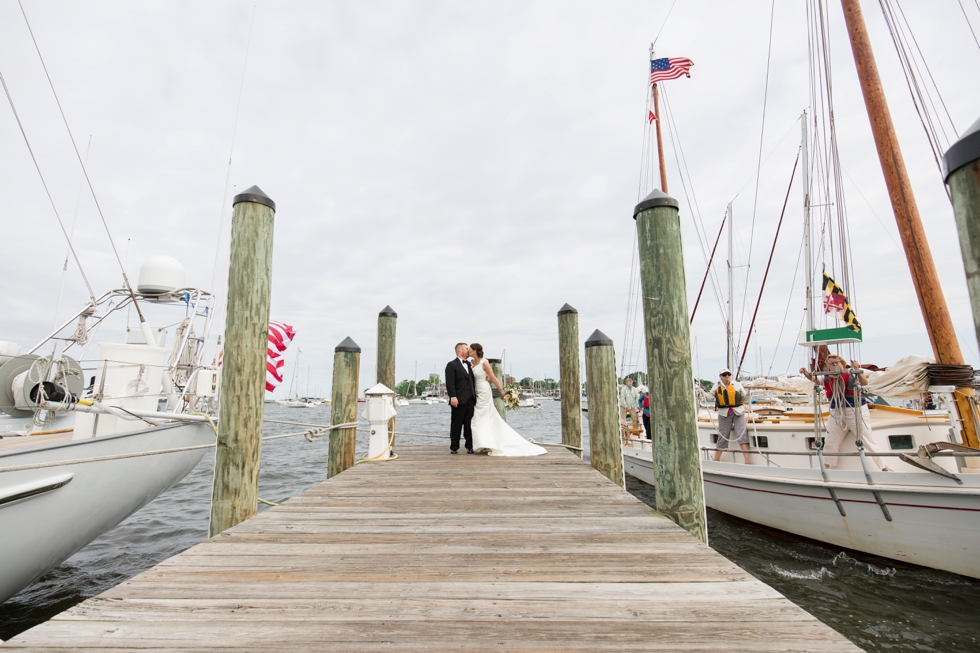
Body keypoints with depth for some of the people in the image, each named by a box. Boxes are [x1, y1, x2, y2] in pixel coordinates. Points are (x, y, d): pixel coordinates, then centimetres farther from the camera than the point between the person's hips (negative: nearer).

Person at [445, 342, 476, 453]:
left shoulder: (468, 364, 19)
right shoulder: (452, 365, -4)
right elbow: (450, 383, -12)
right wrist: (453, 397, -20)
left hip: (470, 399, 6)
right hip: (459, 400, -6)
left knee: (469, 424, 9)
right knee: (456, 424, 2)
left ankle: (470, 446, 15)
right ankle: (454, 447, 11)